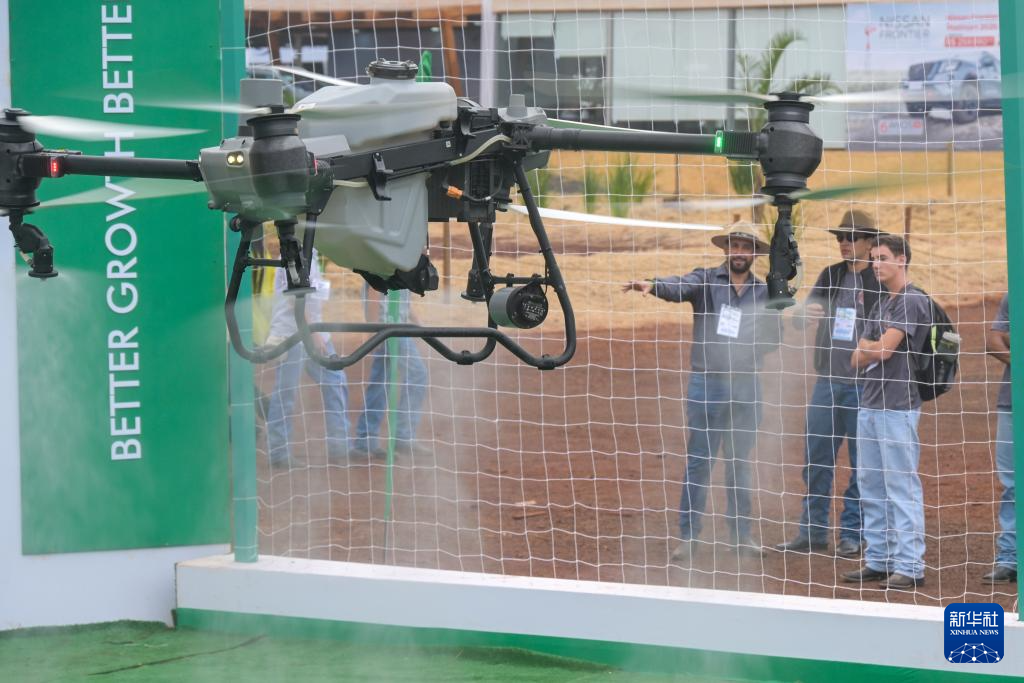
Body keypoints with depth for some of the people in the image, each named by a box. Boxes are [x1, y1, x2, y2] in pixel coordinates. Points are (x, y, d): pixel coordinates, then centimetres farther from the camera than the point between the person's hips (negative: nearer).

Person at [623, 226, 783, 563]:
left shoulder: (764, 292, 8)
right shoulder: (705, 280, -2)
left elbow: (775, 339, 12)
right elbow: (680, 286, -23)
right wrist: (653, 285, -43)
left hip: (746, 385, 3)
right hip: (707, 384, -3)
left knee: (740, 463, 11)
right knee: (698, 462, -1)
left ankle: (741, 534, 19)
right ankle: (688, 537, 2)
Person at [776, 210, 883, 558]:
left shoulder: (881, 282, -6)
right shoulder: (830, 276, 10)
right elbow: (799, 320, 9)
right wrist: (804, 313, -14)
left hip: (863, 385, -5)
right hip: (828, 380, 5)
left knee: (860, 462, 2)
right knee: (816, 459, 7)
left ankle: (852, 534, 10)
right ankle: (812, 532, 14)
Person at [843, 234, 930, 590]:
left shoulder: (913, 301, -9)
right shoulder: (880, 305, 19)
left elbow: (883, 350, -15)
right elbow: (857, 359, 14)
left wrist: (868, 349, 5)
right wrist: (875, 350, -5)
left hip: (898, 407, -9)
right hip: (871, 404, 9)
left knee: (902, 488, -8)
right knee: (871, 489, 11)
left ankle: (909, 566, -7)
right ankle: (877, 561, 17)